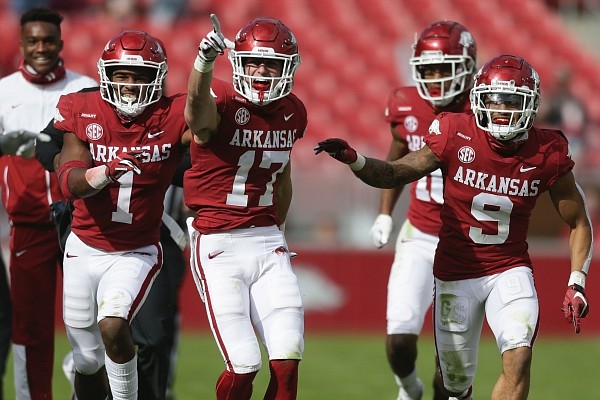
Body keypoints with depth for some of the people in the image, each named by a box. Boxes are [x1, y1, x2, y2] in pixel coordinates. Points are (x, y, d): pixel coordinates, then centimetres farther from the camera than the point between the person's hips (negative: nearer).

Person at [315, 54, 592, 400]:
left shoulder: (546, 154, -11)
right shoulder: (456, 136, -14)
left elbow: (579, 222, 1)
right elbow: (394, 175, -3)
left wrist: (577, 283, -9)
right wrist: (353, 159, -23)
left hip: (510, 271, 0)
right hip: (455, 274, 0)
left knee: (519, 358, -26)